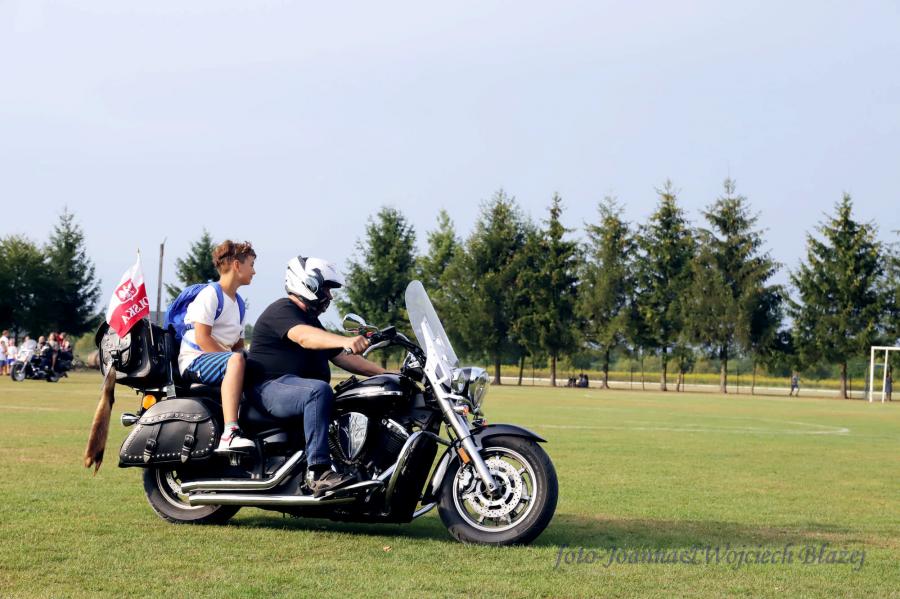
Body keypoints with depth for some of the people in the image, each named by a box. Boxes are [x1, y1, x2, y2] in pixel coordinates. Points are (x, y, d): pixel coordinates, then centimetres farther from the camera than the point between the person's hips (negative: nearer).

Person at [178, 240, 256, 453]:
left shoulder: (239, 303, 21)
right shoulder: (210, 294, -6)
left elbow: (239, 344, 17)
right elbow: (202, 338, -16)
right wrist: (231, 357, -20)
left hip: (220, 358, 9)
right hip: (194, 360, -9)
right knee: (235, 361, -38)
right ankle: (229, 434, -51)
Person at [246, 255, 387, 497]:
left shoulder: (311, 320, 23)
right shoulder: (282, 310, -8)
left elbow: (342, 357, 21)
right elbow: (303, 337, -30)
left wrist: (385, 373, 11)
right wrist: (345, 341, -46)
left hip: (297, 385, 10)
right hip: (271, 386, -10)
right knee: (319, 391, -38)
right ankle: (317, 472, -42)